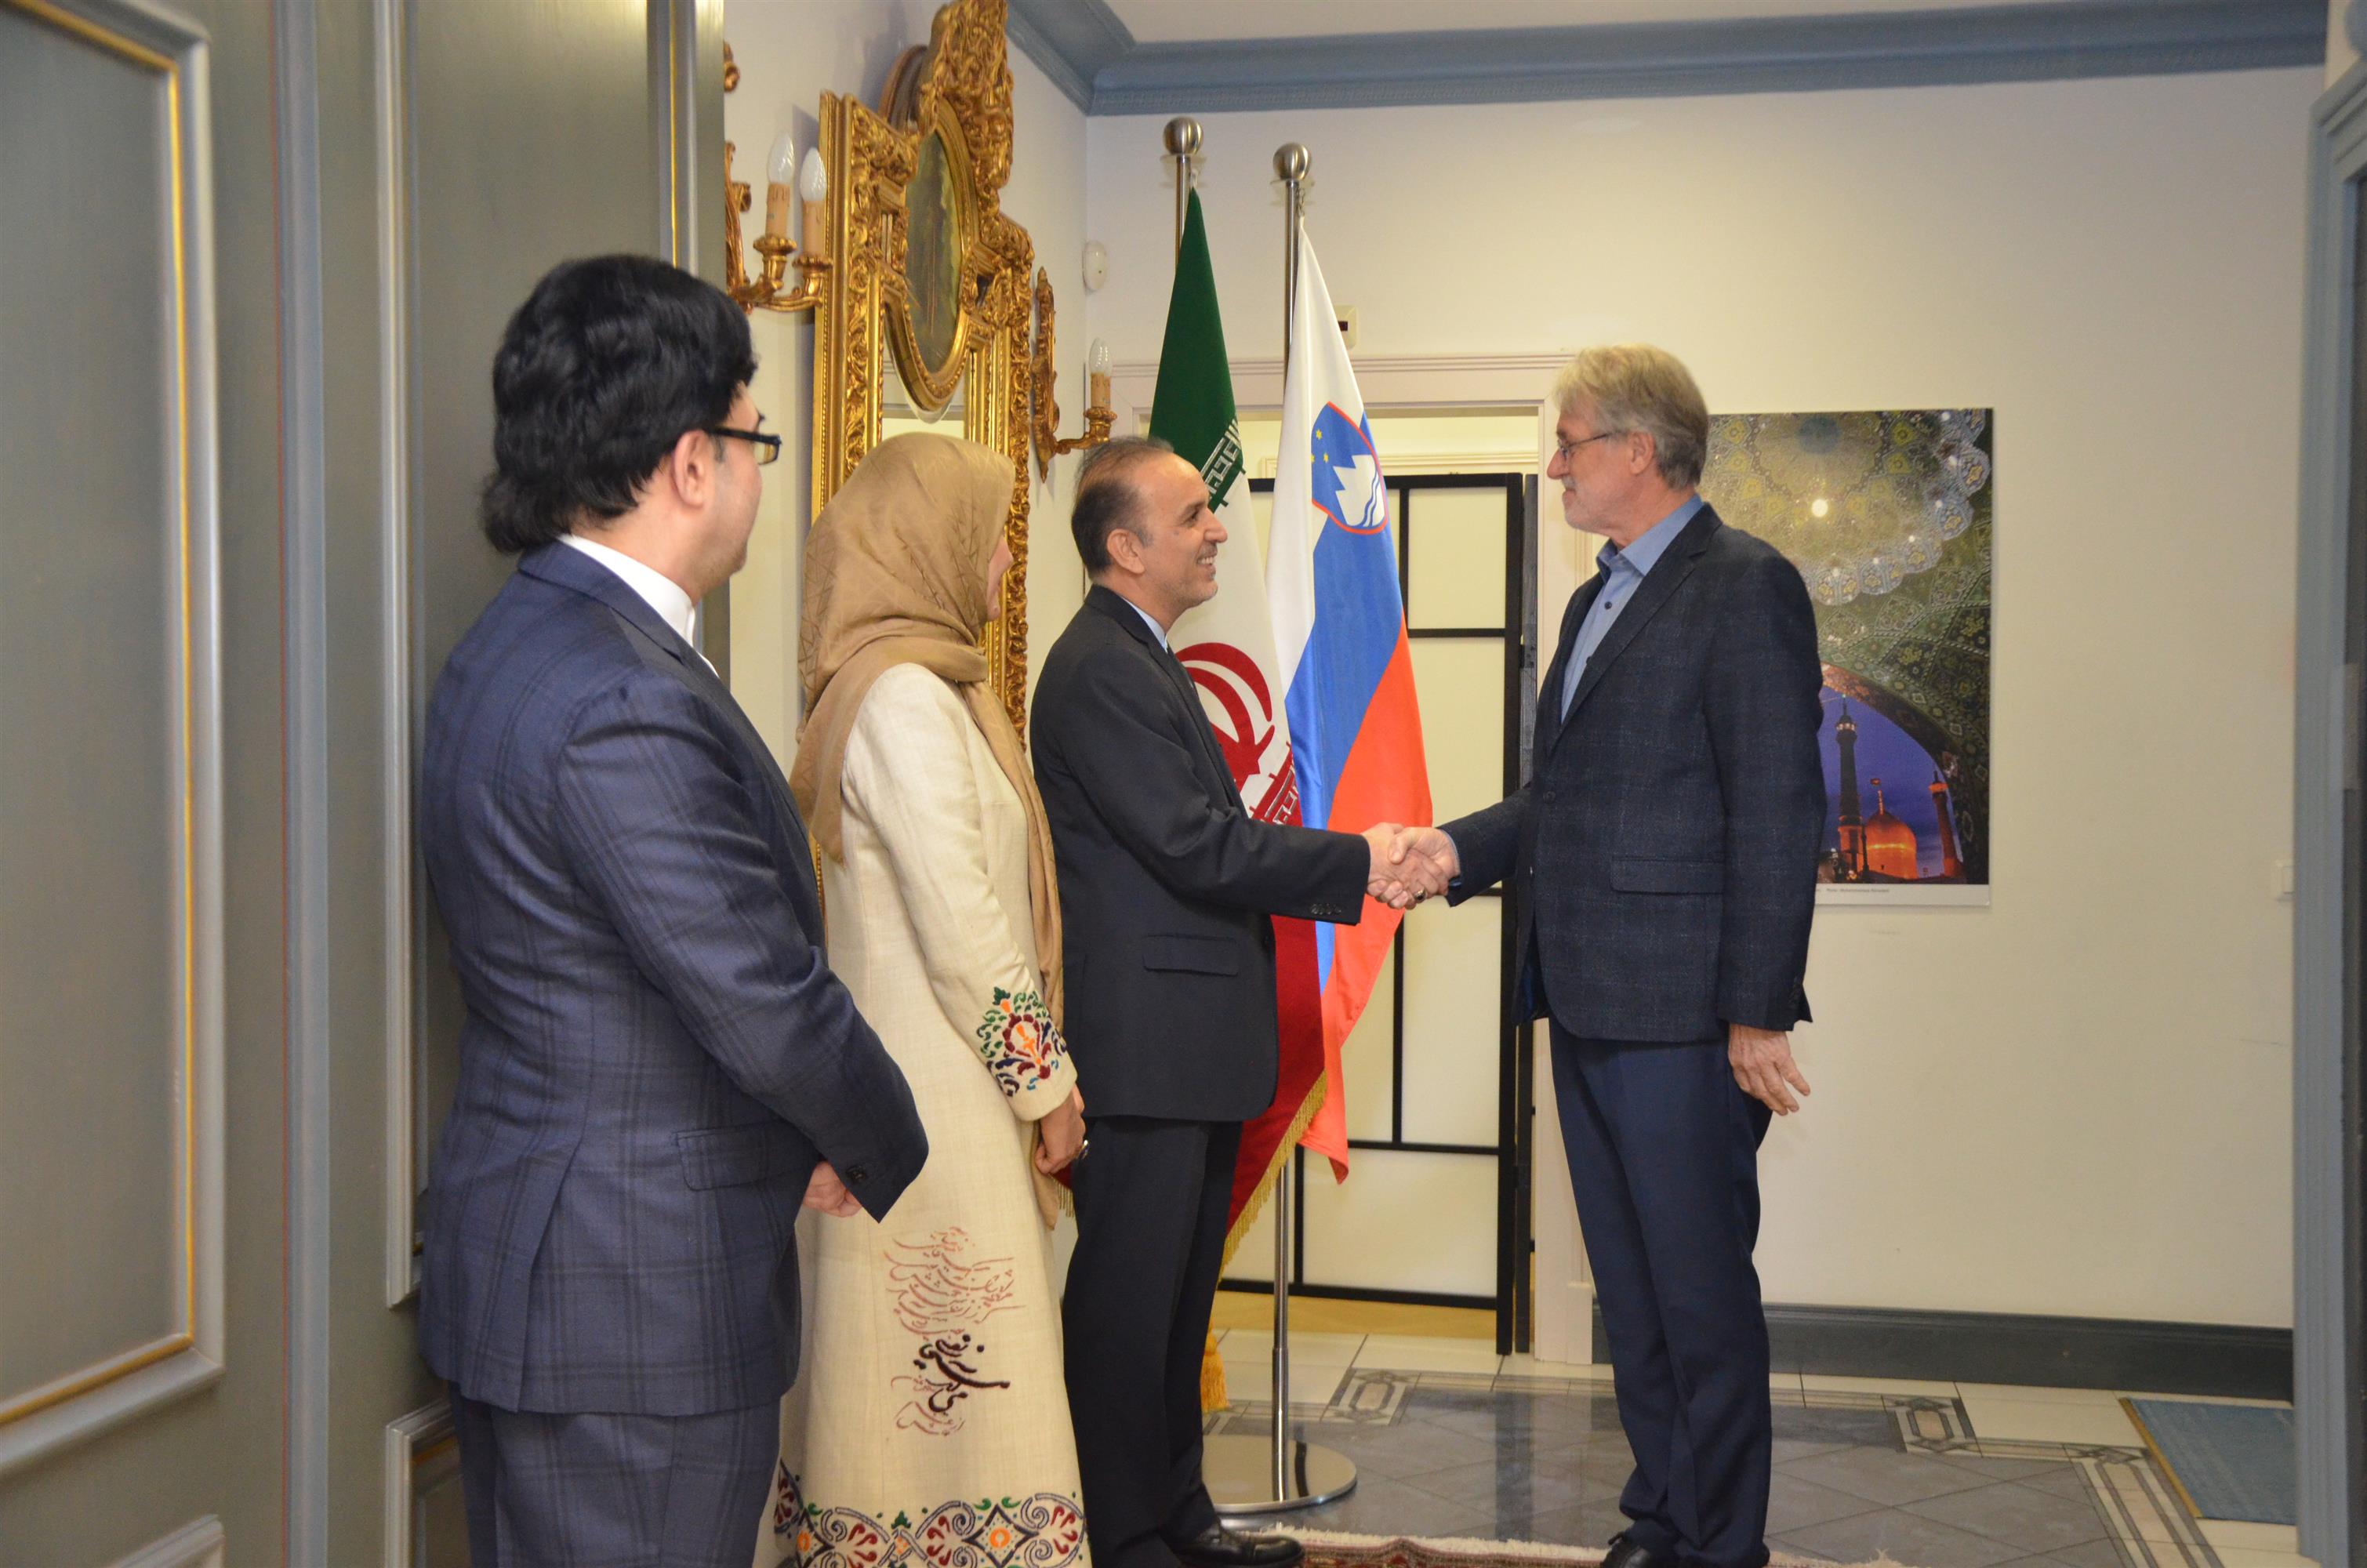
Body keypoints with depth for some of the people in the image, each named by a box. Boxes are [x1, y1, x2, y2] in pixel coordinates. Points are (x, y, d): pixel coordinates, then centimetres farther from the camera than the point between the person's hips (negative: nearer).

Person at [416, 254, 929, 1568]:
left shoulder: (522, 643, 9)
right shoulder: (625, 702, -24)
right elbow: (767, 1004, -22)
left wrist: (814, 1139, 10)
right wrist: (889, 1159, -3)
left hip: (527, 1271, 10)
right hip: (636, 1311, -10)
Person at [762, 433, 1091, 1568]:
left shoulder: (925, 686, 14)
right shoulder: (907, 697, -16)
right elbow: (958, 926, -18)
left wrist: (1037, 1072, 15)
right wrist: (1046, 1081, -10)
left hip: (921, 1080, 10)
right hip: (937, 1095, -10)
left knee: (914, 1378, 14)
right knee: (958, 1372, -3)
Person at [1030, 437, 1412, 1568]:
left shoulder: (1143, 663, 19)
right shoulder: (1101, 669, -16)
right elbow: (1194, 847, -21)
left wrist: (1342, 876, 7)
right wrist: (1352, 863, -13)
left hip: (1189, 1042, 11)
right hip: (1144, 1039, -11)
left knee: (1179, 1291, 18)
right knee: (1129, 1294, -1)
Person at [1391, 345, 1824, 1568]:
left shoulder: (1743, 587, -10)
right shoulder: (1598, 602, 19)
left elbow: (1776, 812, -15)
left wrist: (1758, 1011, -18)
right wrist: (1461, 848, 4)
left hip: (1684, 1012, -9)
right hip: (1589, 1007, 9)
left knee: (1701, 1292, 0)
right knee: (1629, 1291, 16)